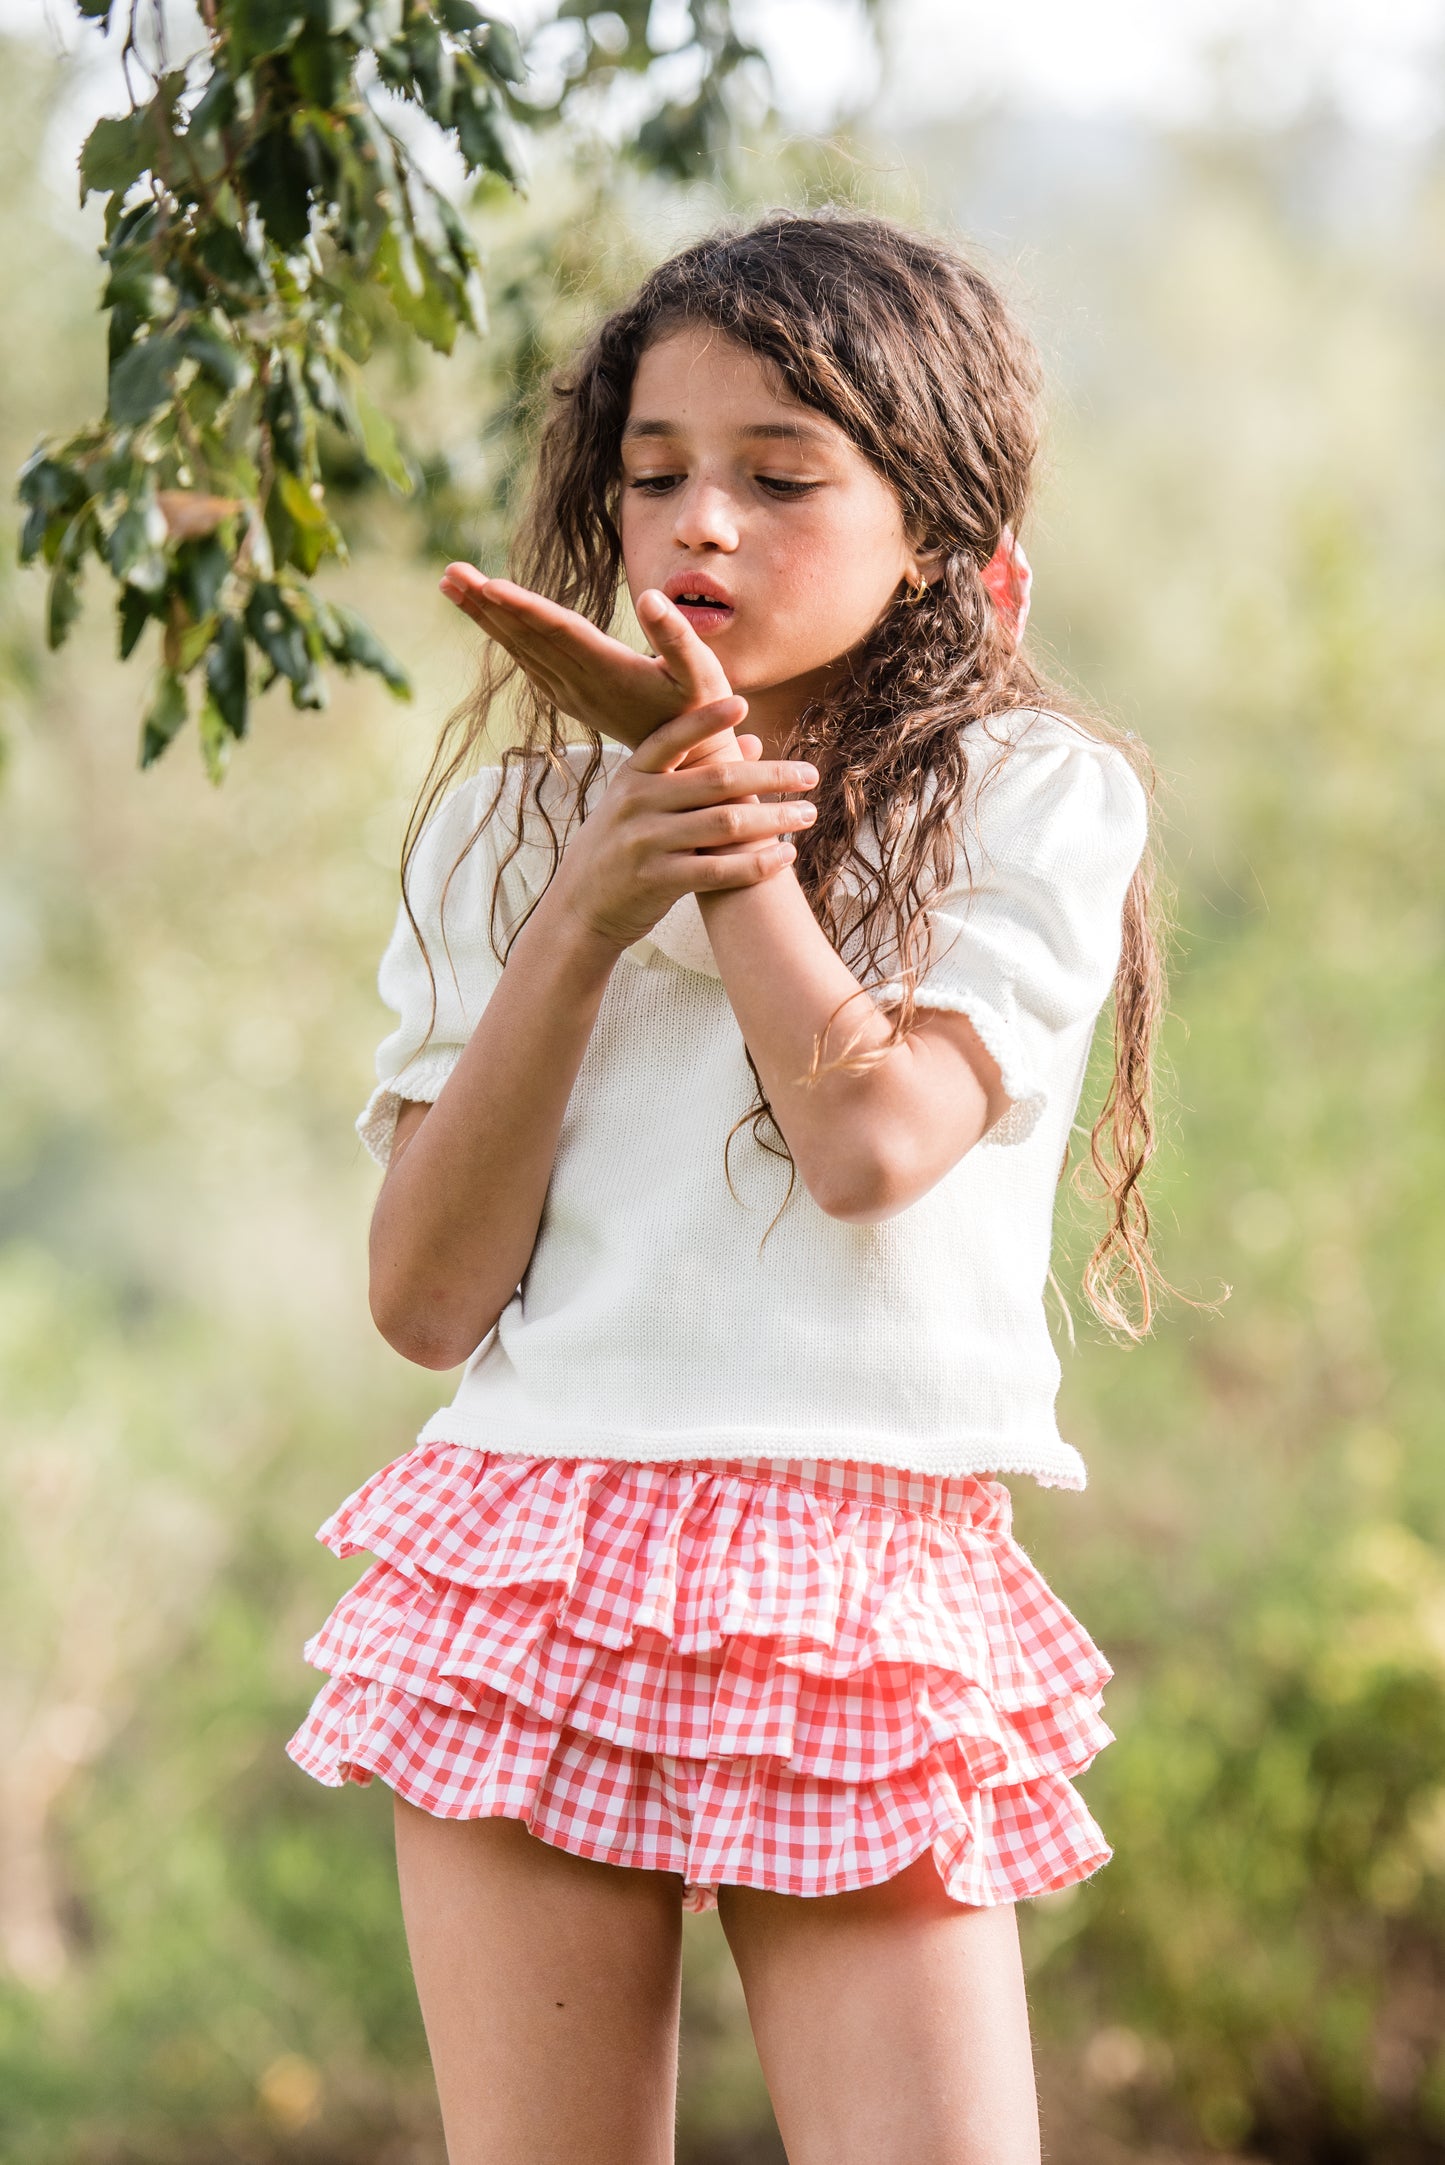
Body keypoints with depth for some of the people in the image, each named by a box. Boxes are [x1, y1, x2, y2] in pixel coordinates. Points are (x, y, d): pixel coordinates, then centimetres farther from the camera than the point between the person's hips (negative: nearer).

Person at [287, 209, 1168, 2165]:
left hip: (869, 1596, -2)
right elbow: (425, 1297, 4)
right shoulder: (509, 824, 12)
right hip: (531, 1551, 2)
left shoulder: (1038, 800, 4)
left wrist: (703, 763, -5)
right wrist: (582, 921, -7)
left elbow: (872, 1139, -13)